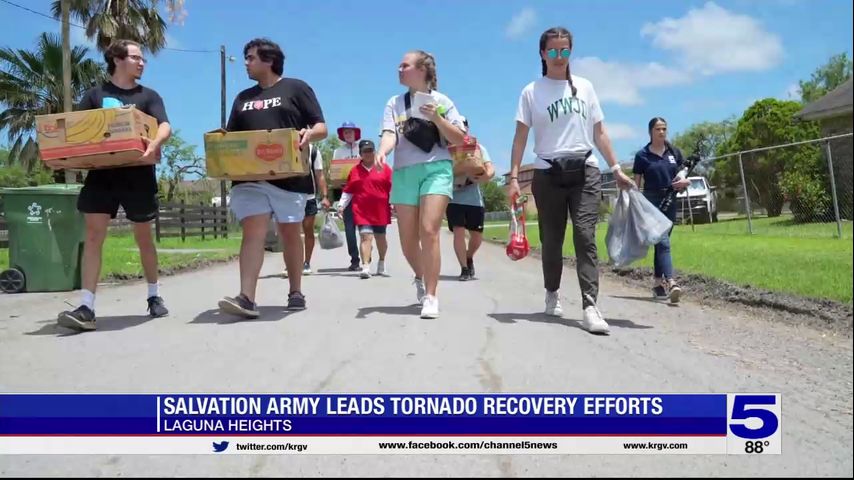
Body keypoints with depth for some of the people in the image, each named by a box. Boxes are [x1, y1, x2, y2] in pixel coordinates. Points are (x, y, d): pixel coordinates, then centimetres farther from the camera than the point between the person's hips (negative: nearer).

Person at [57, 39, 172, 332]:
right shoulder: (95, 95, 10)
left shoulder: (148, 96, 8)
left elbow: (165, 127, -8)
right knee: (93, 235, -9)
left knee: (143, 237, 9)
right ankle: (86, 308, -11)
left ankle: (154, 296, 26)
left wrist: (154, 144, -31)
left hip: (137, 175, 0)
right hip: (101, 173, 1)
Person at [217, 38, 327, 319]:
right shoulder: (243, 98, 20)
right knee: (252, 233, -11)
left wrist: (309, 134, -22)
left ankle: (296, 292, 19)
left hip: (289, 177, -3)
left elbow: (321, 128, 1)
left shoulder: (296, 88, 6)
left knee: (290, 234, 7)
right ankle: (246, 298, -20)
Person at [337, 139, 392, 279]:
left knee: (380, 237, 13)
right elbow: (348, 191, 13)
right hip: (362, 211, 0)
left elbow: (392, 188, 1)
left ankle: (381, 266, 31)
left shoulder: (384, 168, 3)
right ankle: (366, 267, -19)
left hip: (380, 211, 0)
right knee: (366, 236, -13)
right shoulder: (355, 171, 10)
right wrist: (342, 204, 5)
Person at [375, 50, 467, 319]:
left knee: (429, 231, -17)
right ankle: (420, 278, 35)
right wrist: (381, 152, -27)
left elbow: (460, 140, 4)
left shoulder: (441, 101, 6)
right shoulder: (395, 103, 11)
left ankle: (430, 297, -9)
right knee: (408, 239, 5)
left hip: (436, 169, -3)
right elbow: (389, 134, -5)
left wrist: (437, 119, -10)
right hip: (404, 173, 3)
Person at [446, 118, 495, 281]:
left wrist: (484, 176, -26)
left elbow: (491, 169, -4)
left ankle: (469, 258, 37)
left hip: (474, 199, 2)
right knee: (459, 232, -11)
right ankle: (464, 269, 0)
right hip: (454, 198, -2)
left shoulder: (478, 147, 5)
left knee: (477, 235, 7)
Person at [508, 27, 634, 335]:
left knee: (585, 237, -11)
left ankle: (590, 305, -14)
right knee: (552, 240, 6)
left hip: (585, 171, 1)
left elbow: (599, 132, 13)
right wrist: (514, 176, -10)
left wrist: (616, 169, 7)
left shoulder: (584, 87, 13)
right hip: (548, 173, -1)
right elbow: (520, 137, 1)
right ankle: (552, 293, 27)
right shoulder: (532, 92, 5)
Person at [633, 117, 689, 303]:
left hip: (670, 202, 4)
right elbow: (636, 184, 0)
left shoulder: (674, 152, 9)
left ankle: (658, 282, 20)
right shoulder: (642, 155, -1)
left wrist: (684, 182, -10)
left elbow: (685, 177, 13)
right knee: (663, 241, -15)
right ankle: (671, 282, -24)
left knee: (661, 242, 11)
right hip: (651, 201, -4)